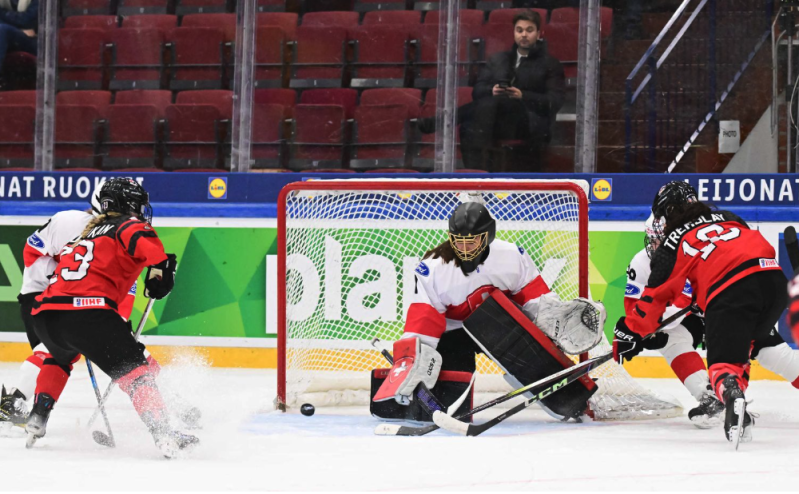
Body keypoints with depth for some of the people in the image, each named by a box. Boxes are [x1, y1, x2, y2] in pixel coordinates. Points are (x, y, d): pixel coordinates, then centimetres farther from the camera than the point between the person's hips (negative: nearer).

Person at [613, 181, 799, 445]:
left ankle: (732, 398, -36)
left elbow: (656, 295, 14)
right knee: (760, 339, 31)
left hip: (729, 291, -5)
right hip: (772, 277, 5)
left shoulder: (673, 244, 15)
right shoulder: (727, 218, 29)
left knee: (724, 360, -3)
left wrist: (631, 332, 22)